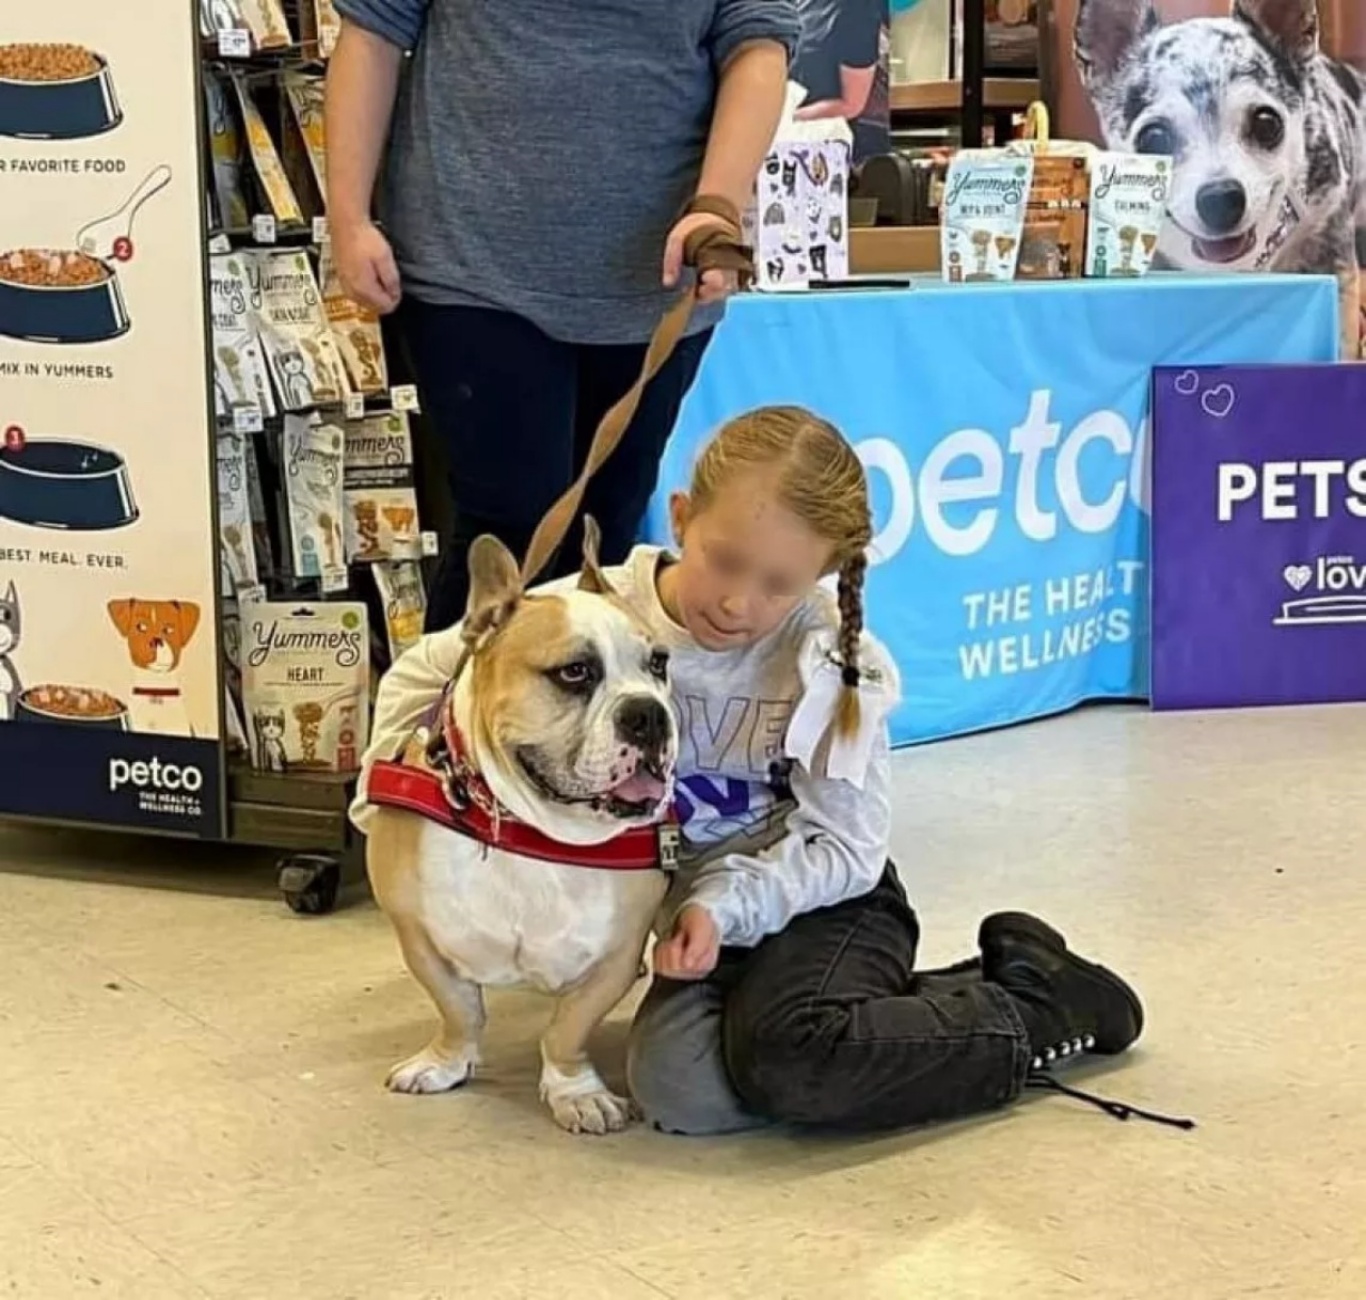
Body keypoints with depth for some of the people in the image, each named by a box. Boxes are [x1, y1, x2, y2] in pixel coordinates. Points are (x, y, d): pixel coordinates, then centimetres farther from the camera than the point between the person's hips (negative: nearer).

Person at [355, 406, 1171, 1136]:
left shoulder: (829, 661, -17)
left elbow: (848, 849, -13)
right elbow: (425, 675, 1)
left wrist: (728, 903, -26)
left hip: (821, 901, -4)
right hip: (707, 911, 4)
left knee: (786, 1061, -35)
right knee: (680, 1090, -27)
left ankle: (1032, 1007, -9)